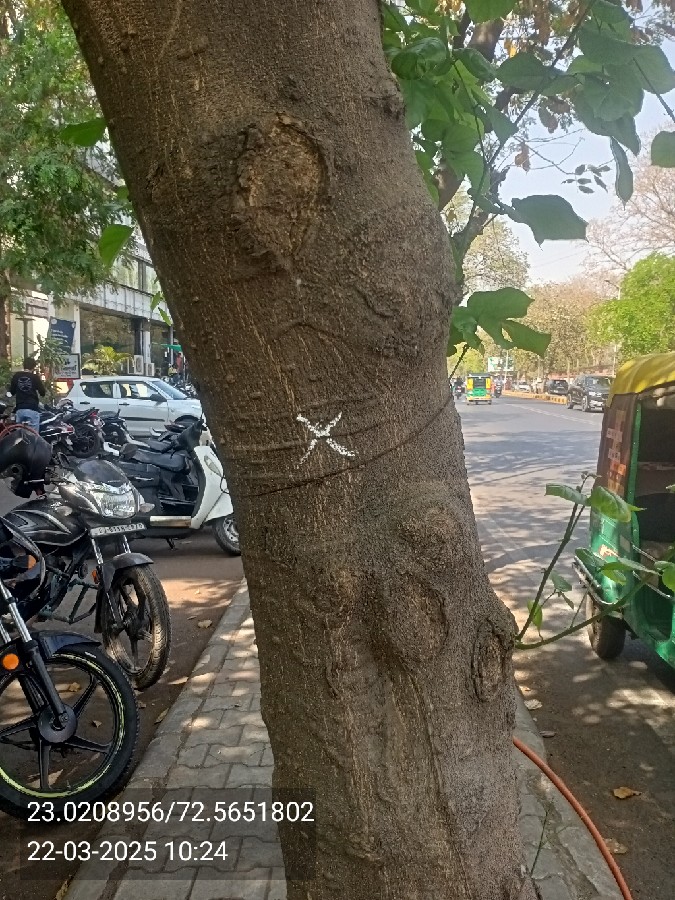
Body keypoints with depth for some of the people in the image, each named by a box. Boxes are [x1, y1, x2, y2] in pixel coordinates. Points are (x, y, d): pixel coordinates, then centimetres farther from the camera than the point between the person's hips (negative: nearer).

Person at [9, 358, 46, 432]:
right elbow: (42, 393, 3)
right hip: (32, 409, -4)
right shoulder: (35, 377, -3)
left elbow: (12, 392, 15)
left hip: (20, 409, 4)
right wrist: (40, 381, 17)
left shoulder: (16, 376, 6)